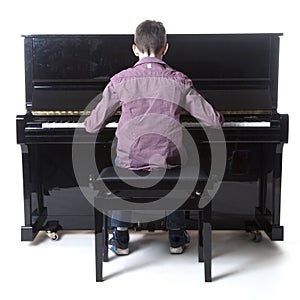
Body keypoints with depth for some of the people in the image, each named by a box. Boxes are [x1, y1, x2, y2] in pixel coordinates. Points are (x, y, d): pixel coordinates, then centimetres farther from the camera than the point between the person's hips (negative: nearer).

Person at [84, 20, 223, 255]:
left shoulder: (120, 80, -5)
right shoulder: (179, 81, -4)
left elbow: (94, 125, 0)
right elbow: (213, 121, -2)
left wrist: (87, 123, 25)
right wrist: (218, 119, 23)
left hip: (130, 160, 0)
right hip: (167, 160, 0)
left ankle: (120, 239, 34)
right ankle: (177, 237, 36)